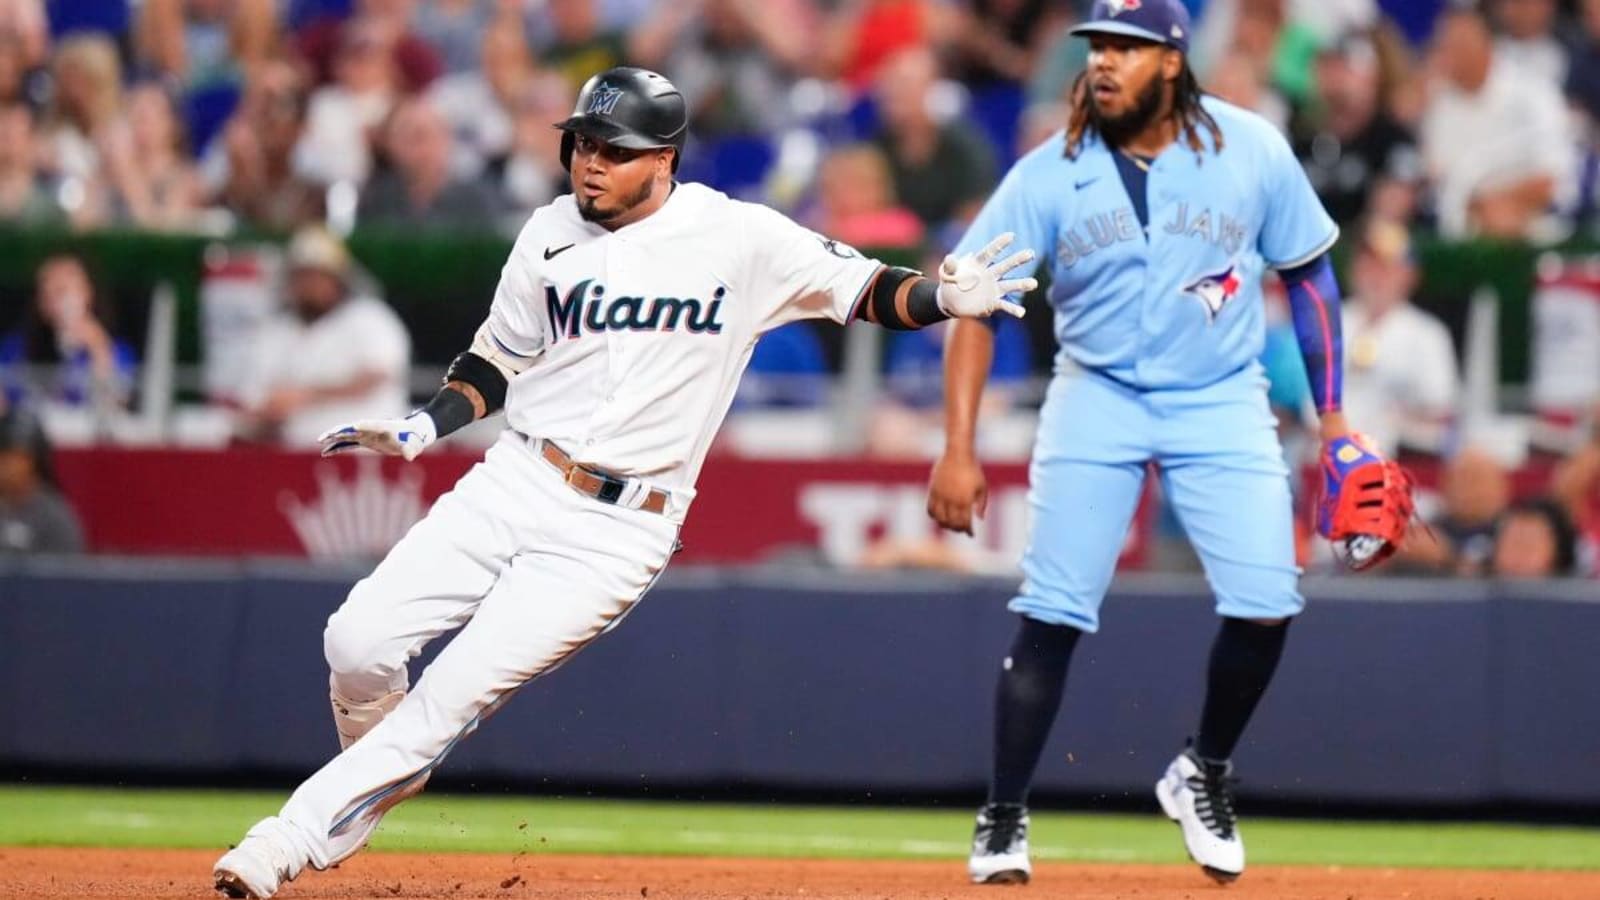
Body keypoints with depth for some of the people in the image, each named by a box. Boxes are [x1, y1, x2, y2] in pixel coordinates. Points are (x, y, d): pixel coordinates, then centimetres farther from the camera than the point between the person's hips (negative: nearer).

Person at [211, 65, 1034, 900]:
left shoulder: (739, 239, -6)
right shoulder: (551, 235, 5)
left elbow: (867, 290, -6)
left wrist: (943, 298, -26)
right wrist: (422, 426, 0)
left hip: (618, 527, -4)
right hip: (514, 481, 4)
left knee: (456, 692, -14)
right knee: (359, 642, -8)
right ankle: (382, 778, 23)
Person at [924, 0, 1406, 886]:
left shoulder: (1252, 152, -10)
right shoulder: (1048, 177, -12)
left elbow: (1308, 275, 3)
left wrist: (1332, 418, 1)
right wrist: (957, 452, -17)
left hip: (1222, 404, 1)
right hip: (1098, 398, -1)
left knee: (1266, 606, -10)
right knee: (1051, 614, -9)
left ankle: (1204, 776, 17)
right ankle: (1002, 822, 3)